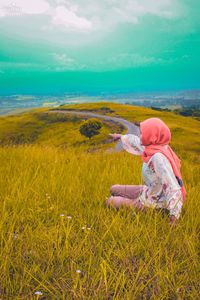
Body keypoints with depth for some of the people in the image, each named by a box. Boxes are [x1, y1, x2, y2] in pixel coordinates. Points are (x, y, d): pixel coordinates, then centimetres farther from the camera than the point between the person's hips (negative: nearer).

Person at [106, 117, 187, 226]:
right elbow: (136, 142, 15)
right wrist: (120, 136, 32)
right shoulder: (153, 147, -7)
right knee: (113, 189, 19)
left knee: (109, 202, 1)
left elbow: (173, 188, -34)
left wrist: (174, 215, -37)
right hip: (148, 191, 9)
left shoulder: (158, 157, -33)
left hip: (153, 202, -9)